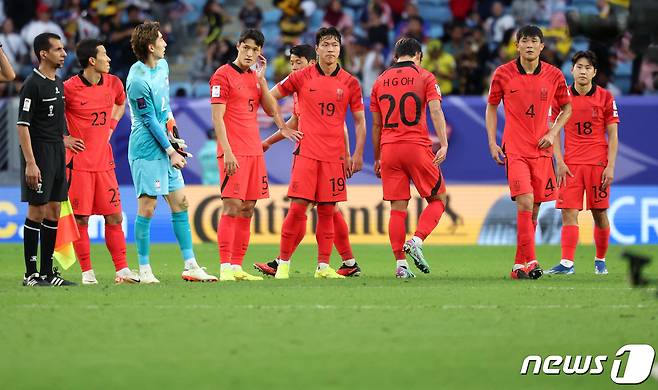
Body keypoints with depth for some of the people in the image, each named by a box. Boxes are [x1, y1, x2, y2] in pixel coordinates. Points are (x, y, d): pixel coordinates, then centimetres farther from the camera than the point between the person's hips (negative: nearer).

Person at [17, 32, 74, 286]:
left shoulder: (58, 84, 14)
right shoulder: (33, 84, -12)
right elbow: (22, 125, -16)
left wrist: (65, 148, 17)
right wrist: (30, 163, -21)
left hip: (57, 152, 8)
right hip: (39, 152, -8)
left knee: (53, 213, 9)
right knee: (37, 211, -6)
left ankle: (47, 272, 14)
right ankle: (31, 274, -2)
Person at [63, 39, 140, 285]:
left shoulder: (113, 83, 5)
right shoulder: (69, 88, -12)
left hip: (104, 161, 5)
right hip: (79, 162, -5)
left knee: (114, 217, 3)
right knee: (81, 219, -2)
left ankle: (122, 270, 7)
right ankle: (87, 272, 5)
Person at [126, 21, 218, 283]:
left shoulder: (162, 65, 9)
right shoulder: (138, 81, -19)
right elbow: (151, 121, -15)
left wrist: (174, 137, 13)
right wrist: (171, 151, -9)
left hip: (166, 147, 9)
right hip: (147, 150, -9)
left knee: (180, 203, 8)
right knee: (147, 207, -5)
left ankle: (190, 266, 11)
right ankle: (144, 270, 2)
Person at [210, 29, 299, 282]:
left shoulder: (255, 77, 17)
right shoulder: (223, 75, -5)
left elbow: (271, 110, 11)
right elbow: (217, 118, -10)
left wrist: (261, 79, 3)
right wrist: (227, 152, -18)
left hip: (254, 151, 7)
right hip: (234, 153, -7)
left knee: (247, 209, 6)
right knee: (232, 207, -12)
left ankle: (237, 267, 9)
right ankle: (225, 268, -13)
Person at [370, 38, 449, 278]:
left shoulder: (381, 81, 14)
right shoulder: (424, 77, 3)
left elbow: (376, 125, 16)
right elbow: (435, 111, -11)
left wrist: (377, 159, 22)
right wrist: (444, 144, -17)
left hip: (389, 149, 3)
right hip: (417, 147, -3)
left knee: (398, 208, 4)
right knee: (437, 199, 9)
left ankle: (400, 264, -1)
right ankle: (416, 241, -12)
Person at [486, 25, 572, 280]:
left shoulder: (554, 75, 2)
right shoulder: (503, 74, -2)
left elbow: (567, 108, 15)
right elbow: (491, 107, 10)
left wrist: (553, 133, -1)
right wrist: (492, 143, 2)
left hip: (542, 150, 3)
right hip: (514, 150, -3)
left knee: (534, 209, 7)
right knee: (525, 202, -19)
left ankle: (519, 265, 19)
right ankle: (530, 261, -20)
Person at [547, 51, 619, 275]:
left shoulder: (605, 97, 2)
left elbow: (612, 136, 3)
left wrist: (610, 166, -5)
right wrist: (559, 162, -3)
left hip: (598, 164, -1)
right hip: (570, 164, 1)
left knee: (600, 213, 3)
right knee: (568, 213, -9)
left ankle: (600, 260, 18)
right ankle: (567, 263, -14)